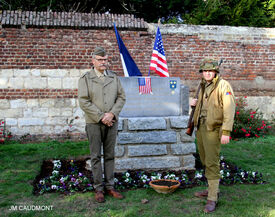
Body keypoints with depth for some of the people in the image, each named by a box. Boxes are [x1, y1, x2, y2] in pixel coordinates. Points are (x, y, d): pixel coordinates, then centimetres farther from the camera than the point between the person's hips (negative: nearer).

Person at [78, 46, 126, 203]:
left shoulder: (114, 77, 9)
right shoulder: (85, 79, -1)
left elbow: (121, 97, 5)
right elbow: (84, 102, -9)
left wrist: (112, 114, -10)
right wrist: (101, 117, -13)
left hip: (112, 122, 3)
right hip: (94, 123, -3)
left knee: (110, 155, 9)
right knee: (96, 156, 3)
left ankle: (110, 186, 19)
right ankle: (99, 188, 13)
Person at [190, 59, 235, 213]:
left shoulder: (223, 86, -10)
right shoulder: (203, 86, 16)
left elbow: (229, 109, -17)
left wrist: (226, 132, -24)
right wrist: (196, 103, 8)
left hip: (213, 129, -8)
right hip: (201, 128, 8)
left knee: (212, 163, -8)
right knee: (206, 161, 16)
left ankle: (212, 199, -2)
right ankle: (213, 189, 31)